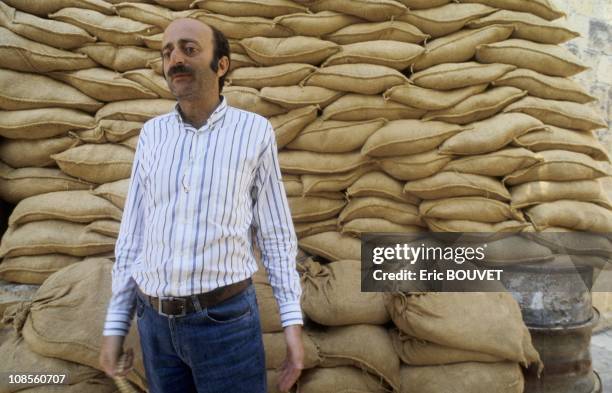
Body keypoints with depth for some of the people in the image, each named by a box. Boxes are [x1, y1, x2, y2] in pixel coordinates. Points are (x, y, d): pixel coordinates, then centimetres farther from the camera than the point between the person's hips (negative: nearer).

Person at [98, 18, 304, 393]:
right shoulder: (154, 134, 5)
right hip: (157, 319, 4)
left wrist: (293, 322, -9)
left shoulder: (255, 132, -4)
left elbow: (276, 232, -2)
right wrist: (115, 324, 6)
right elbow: (134, 232, 7)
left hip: (225, 317, -3)